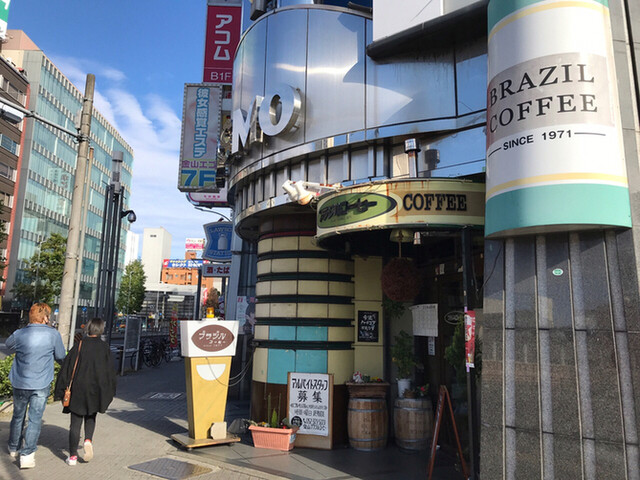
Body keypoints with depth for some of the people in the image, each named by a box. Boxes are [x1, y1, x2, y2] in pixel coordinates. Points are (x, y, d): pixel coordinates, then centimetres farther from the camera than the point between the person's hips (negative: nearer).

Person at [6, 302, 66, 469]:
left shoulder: (19, 334, -7)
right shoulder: (53, 334, -13)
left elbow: (8, 344, 17)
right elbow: (61, 357, -1)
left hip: (20, 383, 3)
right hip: (41, 385, -3)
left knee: (18, 416, 21)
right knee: (35, 419, 4)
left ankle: (14, 448, 38)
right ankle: (27, 454, -1)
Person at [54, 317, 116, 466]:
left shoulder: (78, 346, -7)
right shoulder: (104, 348, -4)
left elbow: (66, 369, -5)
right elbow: (110, 372, 1)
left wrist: (60, 391, 4)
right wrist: (108, 393, 13)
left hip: (78, 389, -1)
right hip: (96, 391, 1)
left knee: (75, 423, 8)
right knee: (91, 417, 23)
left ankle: (73, 456, 12)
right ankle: (88, 440, 0)